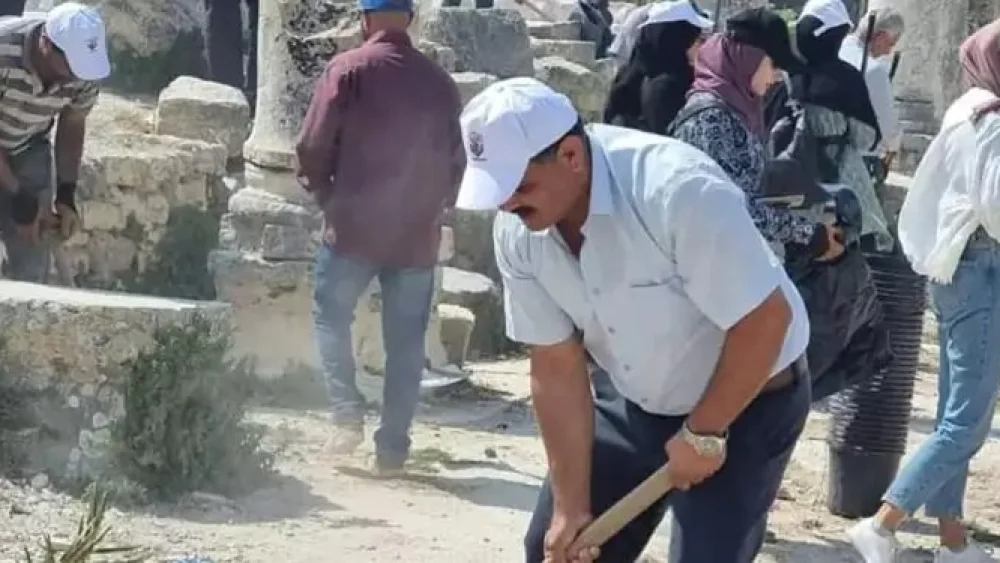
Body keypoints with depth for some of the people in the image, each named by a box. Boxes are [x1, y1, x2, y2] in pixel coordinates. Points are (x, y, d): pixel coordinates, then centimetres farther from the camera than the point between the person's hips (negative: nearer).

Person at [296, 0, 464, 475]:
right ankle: (392, 448, 8)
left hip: (353, 226, -2)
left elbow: (313, 146, -8)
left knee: (331, 318, 16)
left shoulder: (348, 69, -7)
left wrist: (325, 195, 9)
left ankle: (348, 413, 2)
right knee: (405, 342, 8)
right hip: (418, 235, 3)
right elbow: (456, 162, 10)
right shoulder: (440, 83, 3)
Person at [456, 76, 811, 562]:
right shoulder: (517, 234, -15)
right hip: (637, 404, 7)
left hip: (749, 405, -6)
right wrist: (570, 507, -8)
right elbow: (557, 367, -8)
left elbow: (765, 317, -30)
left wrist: (703, 432, -21)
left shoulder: (678, 190, -36)